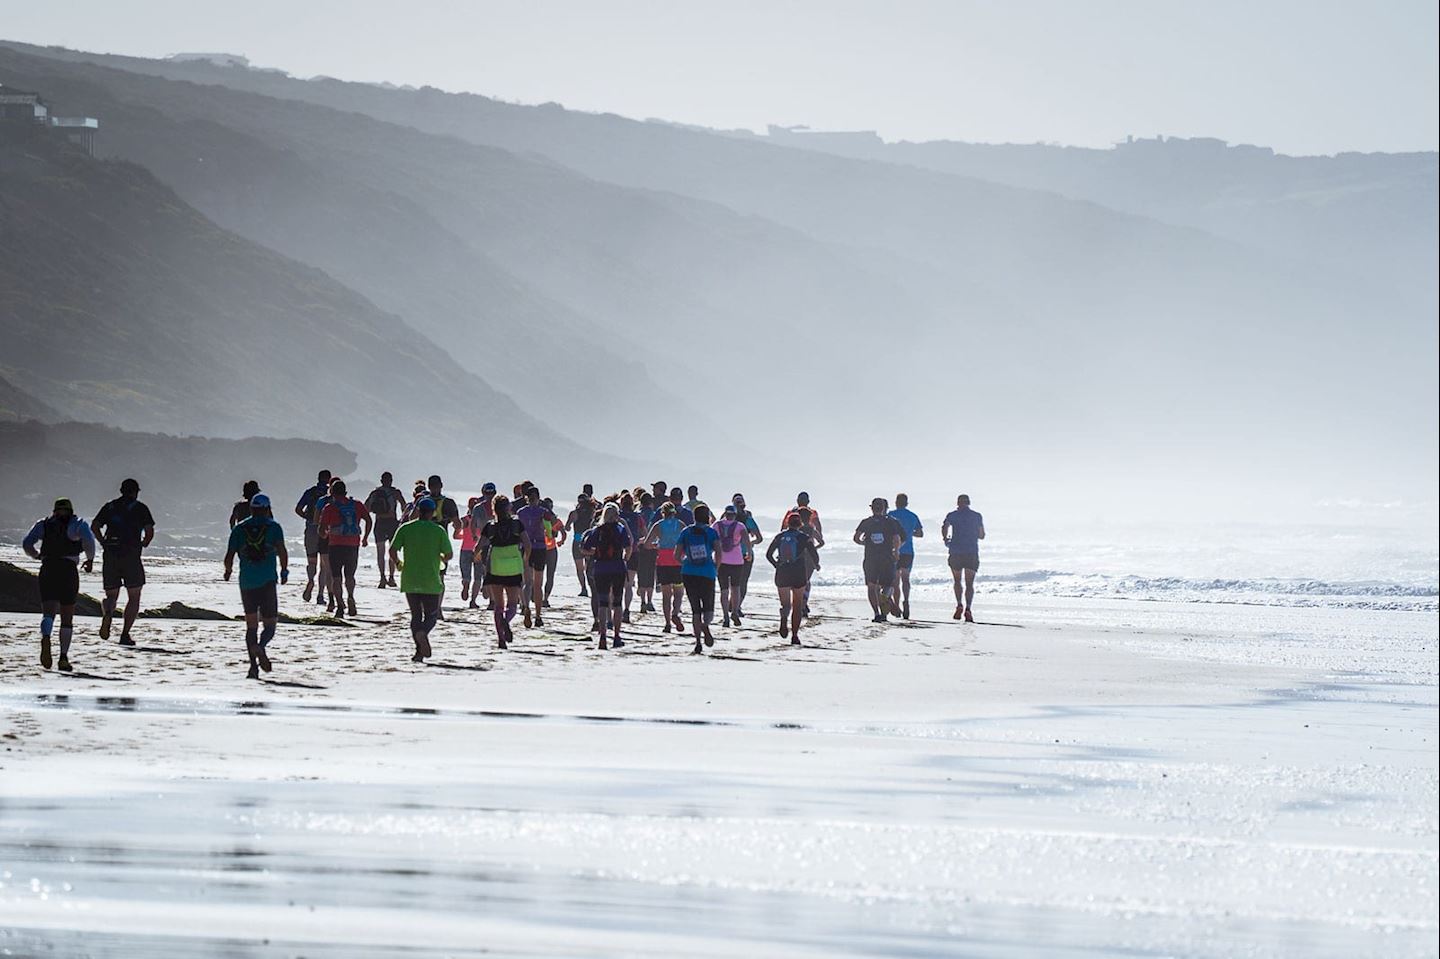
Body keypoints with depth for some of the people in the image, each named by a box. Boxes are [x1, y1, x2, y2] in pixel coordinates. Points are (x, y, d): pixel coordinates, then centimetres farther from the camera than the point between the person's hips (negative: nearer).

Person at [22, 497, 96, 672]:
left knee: (48, 613, -9)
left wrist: (37, 555, 20)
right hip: (69, 570, -1)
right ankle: (63, 657, 8)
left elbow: (27, 543, 1)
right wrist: (90, 559, 2)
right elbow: (88, 539, -13)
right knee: (67, 618, 12)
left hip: (47, 570, 1)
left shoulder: (44, 524, 13)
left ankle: (46, 638, -42)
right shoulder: (77, 524, 7)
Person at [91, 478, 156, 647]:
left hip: (110, 556, 3)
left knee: (111, 595, 10)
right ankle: (125, 634, -2)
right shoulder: (140, 508, 3)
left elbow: (94, 526, 3)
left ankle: (107, 613, -26)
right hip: (131, 557, -3)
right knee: (134, 597, 8)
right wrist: (143, 545, 12)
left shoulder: (110, 507, 13)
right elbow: (149, 532, -6)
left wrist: (104, 544, 10)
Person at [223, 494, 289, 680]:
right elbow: (282, 551, -11)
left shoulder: (239, 528, 8)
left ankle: (253, 665, 1)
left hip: (246, 582, 2)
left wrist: (228, 571, 24)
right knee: (269, 624, 3)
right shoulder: (273, 527, 3)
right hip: (267, 582, -2)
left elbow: (229, 557, 4)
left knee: (251, 625, 12)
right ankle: (261, 646, -30)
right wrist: (284, 571, 4)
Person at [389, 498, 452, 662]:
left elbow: (392, 551, -5)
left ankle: (419, 651, 4)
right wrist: (442, 560, 19)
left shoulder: (405, 528, 0)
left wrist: (398, 564, 14)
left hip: (409, 580, 2)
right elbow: (449, 554, -4)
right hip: (431, 581, -1)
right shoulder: (439, 530, -3)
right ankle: (422, 632, -25)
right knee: (431, 616, 8)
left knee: (415, 615, 13)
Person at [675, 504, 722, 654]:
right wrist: (716, 568, 3)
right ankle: (705, 625, -27)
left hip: (688, 574, 2)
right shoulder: (711, 532, -1)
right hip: (707, 574, -2)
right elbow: (718, 551, -13)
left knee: (695, 609, 9)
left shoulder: (686, 532, 6)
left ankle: (698, 642, 1)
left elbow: (677, 555, 3)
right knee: (708, 607, 8)